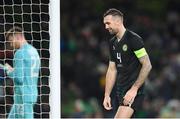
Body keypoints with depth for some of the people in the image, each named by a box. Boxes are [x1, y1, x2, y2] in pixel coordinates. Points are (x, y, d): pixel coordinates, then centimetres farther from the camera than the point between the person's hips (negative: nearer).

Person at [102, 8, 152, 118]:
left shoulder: (134, 39, -12)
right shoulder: (112, 43, 13)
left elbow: (147, 66, -15)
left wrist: (134, 89, -18)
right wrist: (107, 95, 12)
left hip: (134, 92, -8)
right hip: (121, 91, 8)